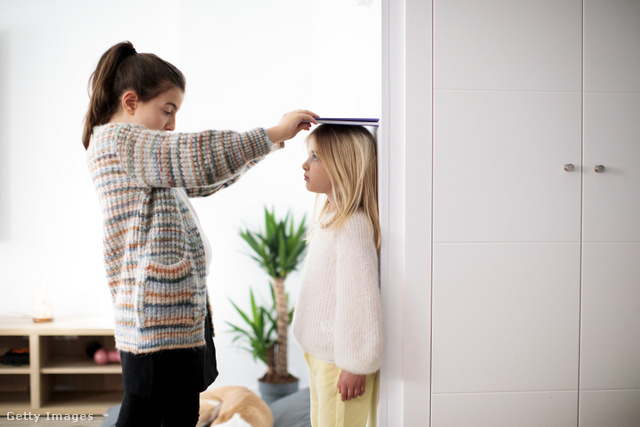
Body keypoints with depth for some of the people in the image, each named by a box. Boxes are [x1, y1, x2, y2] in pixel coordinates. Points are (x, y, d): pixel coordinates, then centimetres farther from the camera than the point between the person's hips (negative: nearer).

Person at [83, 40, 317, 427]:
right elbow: (199, 158, -27)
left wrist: (267, 143, 19)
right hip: (156, 311, -10)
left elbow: (203, 184, 26)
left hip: (184, 303, 11)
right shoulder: (118, 141, -12)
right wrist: (271, 135, -18)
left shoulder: (135, 149, 19)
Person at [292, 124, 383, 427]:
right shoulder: (328, 217, 9)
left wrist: (356, 366, -19)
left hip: (340, 360, -10)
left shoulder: (353, 226, -22)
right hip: (319, 353, 10)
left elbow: (361, 298, -23)